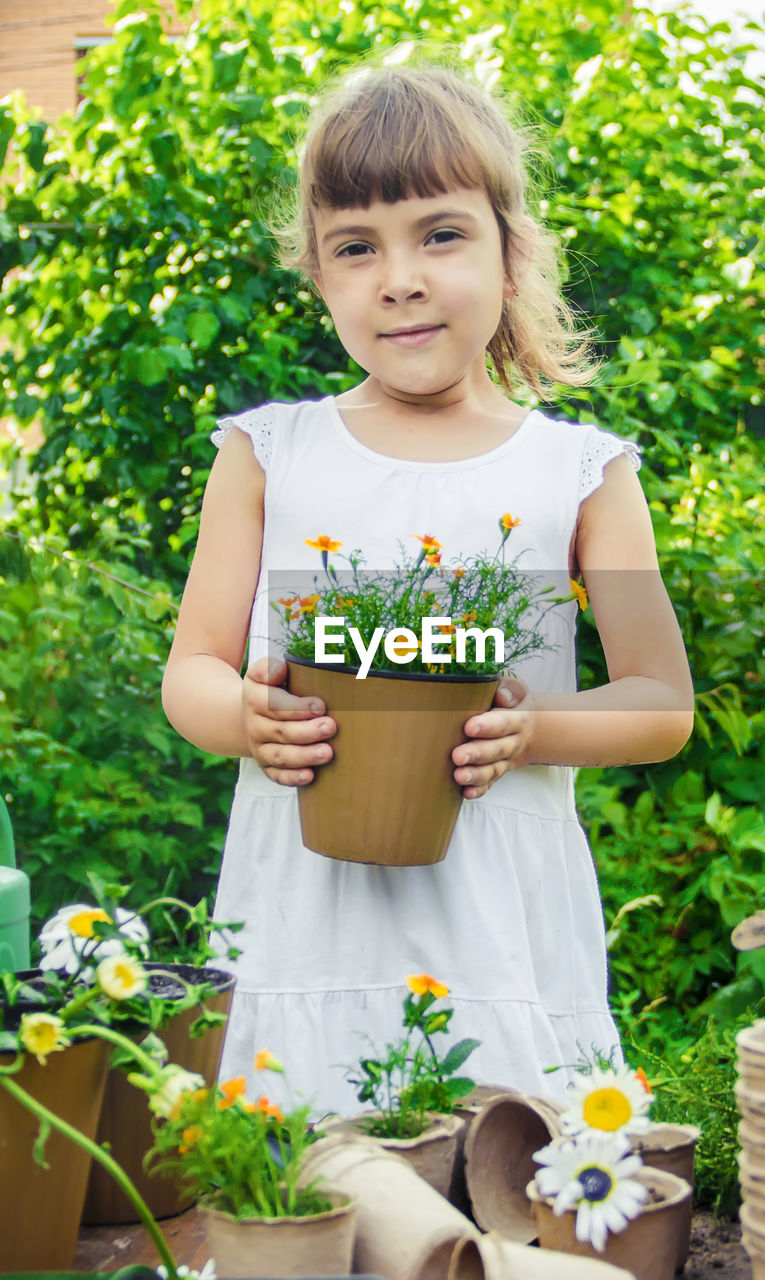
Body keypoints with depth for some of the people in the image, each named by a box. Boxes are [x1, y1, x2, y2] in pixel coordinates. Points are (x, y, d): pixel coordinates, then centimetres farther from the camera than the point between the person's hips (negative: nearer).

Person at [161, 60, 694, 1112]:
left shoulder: (581, 473, 3)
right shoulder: (267, 455, 6)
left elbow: (664, 704, 5)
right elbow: (192, 669, 7)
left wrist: (538, 732, -15)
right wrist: (246, 719, -15)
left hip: (502, 936, 0)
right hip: (304, 925, 1)